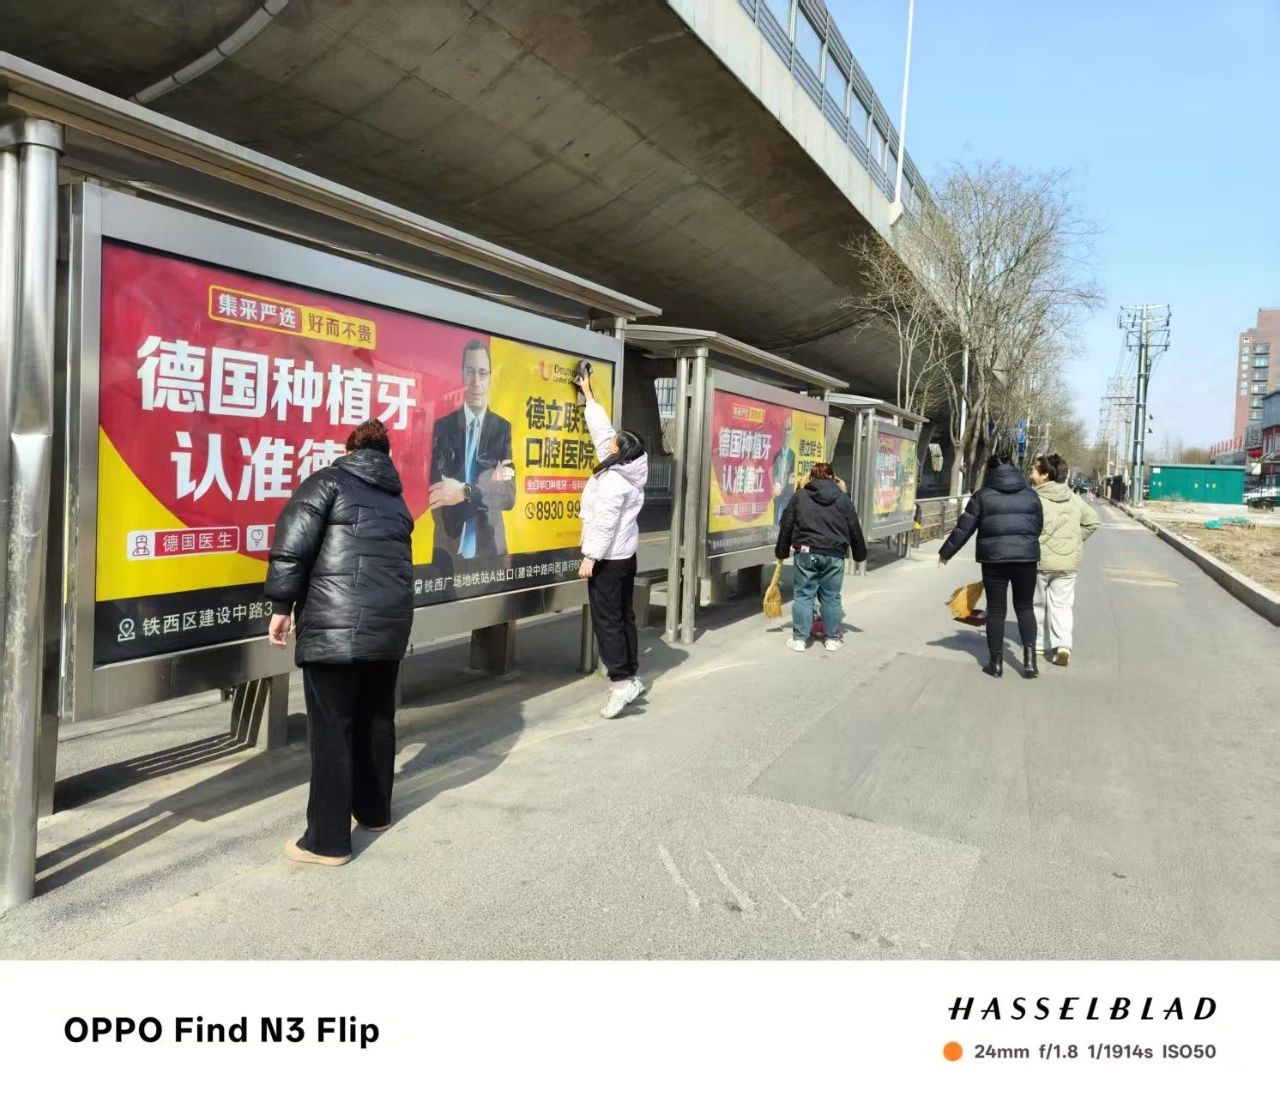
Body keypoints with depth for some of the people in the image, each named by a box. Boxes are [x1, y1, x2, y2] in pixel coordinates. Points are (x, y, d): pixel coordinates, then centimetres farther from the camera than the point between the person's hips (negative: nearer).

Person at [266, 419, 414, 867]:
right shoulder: (395, 498, 20)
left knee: (332, 729, -1)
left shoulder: (328, 481, 1)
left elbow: (292, 546, -9)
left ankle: (328, 841, 6)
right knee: (377, 719, 19)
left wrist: (282, 605, -3)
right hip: (390, 622, 7)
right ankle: (374, 810, 34)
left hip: (336, 625, -7)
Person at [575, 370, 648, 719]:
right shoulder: (623, 469, 6)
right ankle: (632, 676, 18)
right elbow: (602, 430, 15)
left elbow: (604, 522, -24)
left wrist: (590, 556, -21)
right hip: (625, 555, 10)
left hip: (608, 558, -10)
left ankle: (621, 683, -9)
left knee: (607, 620, -7)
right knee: (624, 616, 13)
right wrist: (588, 395, 22)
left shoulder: (613, 480, -20)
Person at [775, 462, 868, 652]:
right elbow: (854, 529, 11)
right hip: (835, 555, 1)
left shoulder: (799, 496, 9)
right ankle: (832, 638, 17)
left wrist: (782, 552, 15)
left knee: (803, 595, 5)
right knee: (831, 597, 10)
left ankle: (799, 638, 7)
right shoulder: (843, 498, 10)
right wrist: (860, 554, 20)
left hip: (806, 553, -1)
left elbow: (786, 526, 8)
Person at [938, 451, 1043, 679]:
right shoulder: (1031, 495, 7)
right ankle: (1029, 658, 4)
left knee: (996, 610, 7)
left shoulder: (983, 495, -2)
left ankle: (996, 662, 10)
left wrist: (945, 553, 8)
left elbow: (964, 528, -1)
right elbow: (1038, 526, 11)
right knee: (1025, 607, 14)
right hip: (1026, 557, 2)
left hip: (994, 559, -2)